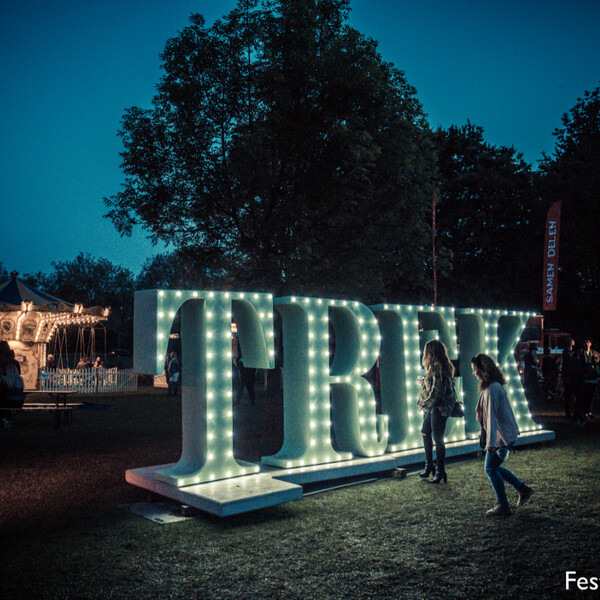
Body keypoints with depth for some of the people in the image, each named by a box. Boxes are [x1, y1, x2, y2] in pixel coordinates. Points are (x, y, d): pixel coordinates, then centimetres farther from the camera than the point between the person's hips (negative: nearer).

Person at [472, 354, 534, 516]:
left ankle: (503, 506, 8)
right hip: (507, 433, 10)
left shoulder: (491, 389, -21)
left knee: (491, 468, 0)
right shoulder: (496, 385, 10)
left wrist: (491, 442, -22)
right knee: (493, 466, 18)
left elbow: (491, 416, -23)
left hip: (501, 435, -10)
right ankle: (522, 489, 22)